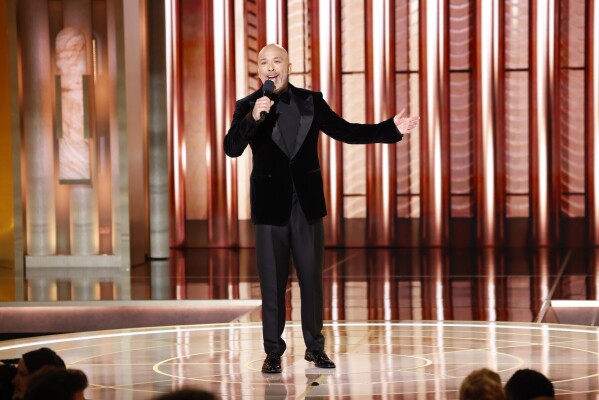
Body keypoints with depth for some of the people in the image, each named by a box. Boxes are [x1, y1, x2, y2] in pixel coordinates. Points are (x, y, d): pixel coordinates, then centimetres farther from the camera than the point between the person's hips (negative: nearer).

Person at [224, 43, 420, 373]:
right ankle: (273, 352, 11)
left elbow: (345, 131, 6)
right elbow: (231, 149, -14)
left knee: (312, 277, 8)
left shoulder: (311, 101, 4)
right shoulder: (247, 107, -3)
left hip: (307, 202, 2)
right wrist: (253, 118, -29)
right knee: (272, 282, 3)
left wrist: (392, 129, -2)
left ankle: (315, 346, 20)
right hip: (270, 205, -2)